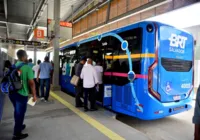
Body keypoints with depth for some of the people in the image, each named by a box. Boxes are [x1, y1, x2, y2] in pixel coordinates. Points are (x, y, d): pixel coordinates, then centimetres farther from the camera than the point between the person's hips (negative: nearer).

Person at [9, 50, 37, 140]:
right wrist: (34, 95, -10)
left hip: (12, 93, 7)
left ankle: (19, 126, 45)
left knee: (17, 111, 25)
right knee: (20, 113, 8)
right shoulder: (27, 67, -17)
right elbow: (31, 83, -20)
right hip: (21, 94, -7)